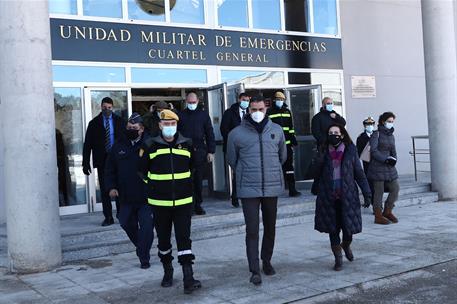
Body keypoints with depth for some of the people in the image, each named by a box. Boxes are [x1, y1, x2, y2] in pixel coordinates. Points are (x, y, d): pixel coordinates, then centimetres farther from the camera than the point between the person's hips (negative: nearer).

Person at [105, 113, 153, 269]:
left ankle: (144, 258, 11)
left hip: (146, 197, -5)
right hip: (126, 197, 5)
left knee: (146, 227, -5)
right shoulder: (119, 146, 6)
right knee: (126, 223, 15)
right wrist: (111, 187, 0)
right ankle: (140, 246, 41)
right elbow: (110, 169, 11)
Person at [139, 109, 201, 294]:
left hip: (183, 201, 0)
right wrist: (153, 187, 11)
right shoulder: (150, 146, -3)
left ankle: (188, 279, -5)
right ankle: (167, 272, 30)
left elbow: (194, 166, 18)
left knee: (184, 238, -5)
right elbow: (142, 170, 10)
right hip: (159, 202, 0)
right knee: (163, 239, 12)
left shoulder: (187, 144, 1)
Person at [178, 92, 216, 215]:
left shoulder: (203, 115, 8)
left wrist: (211, 151, 2)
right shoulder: (180, 115, 6)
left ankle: (198, 205, 17)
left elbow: (209, 134, 7)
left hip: (200, 151, 1)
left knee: (198, 179, 7)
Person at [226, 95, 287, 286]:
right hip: (249, 189, -3)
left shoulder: (277, 130, 4)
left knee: (270, 227, 13)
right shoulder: (237, 134, -4)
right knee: (252, 230, -6)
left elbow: (283, 156, 19)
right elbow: (232, 160, 10)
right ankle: (255, 270, 0)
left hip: (272, 187, 3)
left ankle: (267, 261, 31)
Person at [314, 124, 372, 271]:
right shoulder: (324, 153, 3)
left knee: (348, 226, 5)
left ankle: (346, 245, 40)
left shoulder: (350, 151, 2)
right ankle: (338, 258, 21)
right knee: (332, 228, 5)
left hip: (348, 196, 0)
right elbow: (317, 173, 7)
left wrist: (367, 193, 0)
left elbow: (359, 173, 3)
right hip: (329, 198, 0)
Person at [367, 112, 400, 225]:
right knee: (379, 191, -2)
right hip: (377, 166, -7)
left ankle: (387, 211, 21)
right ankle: (378, 216, 8)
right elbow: (373, 151, -13)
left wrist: (393, 159, -4)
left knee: (395, 188, 4)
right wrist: (386, 159, -18)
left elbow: (393, 151, 18)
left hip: (389, 167, 7)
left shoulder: (391, 135, 16)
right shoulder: (376, 134, -6)